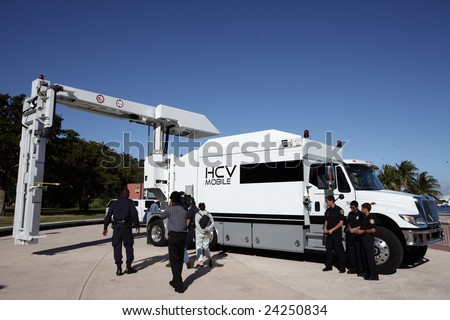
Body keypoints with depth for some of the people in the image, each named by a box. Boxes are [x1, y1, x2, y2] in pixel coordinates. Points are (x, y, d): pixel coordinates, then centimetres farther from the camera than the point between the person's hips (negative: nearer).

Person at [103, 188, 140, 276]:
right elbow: (134, 214, -8)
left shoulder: (115, 203, 15)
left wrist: (105, 228, 19)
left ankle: (119, 268, 6)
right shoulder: (129, 202, 3)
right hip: (126, 226, -3)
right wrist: (137, 226, -3)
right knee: (128, 246, 8)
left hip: (116, 227, 3)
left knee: (117, 247, 7)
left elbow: (108, 216, 14)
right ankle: (128, 267, 11)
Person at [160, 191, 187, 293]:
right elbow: (186, 224, 13)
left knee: (174, 260, -2)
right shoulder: (184, 211, 10)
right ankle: (175, 281, 32)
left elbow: (162, 216, 14)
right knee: (180, 260, 16)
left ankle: (179, 286, -6)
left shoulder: (170, 210, -5)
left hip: (174, 236, -5)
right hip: (183, 235, 6)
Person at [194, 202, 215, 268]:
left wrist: (202, 230, -19)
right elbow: (212, 223, -5)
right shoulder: (209, 214, 5)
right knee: (206, 246, 16)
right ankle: (209, 257, -5)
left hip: (199, 233, -3)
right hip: (207, 234, 4)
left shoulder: (197, 214, -7)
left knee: (199, 247, 6)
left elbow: (197, 224, -19)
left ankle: (200, 261, 2)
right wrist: (208, 229, -13)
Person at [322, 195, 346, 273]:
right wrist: (325, 228, -1)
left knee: (339, 250, -2)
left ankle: (342, 267, 6)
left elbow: (341, 223, -11)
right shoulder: (328, 210, 11)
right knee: (329, 249, 10)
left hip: (337, 233, -6)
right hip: (328, 233, 6)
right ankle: (329, 266, 20)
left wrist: (332, 230, -16)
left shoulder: (339, 210, -9)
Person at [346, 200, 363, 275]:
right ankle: (353, 268, 19)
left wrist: (355, 229, -14)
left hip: (357, 236, -6)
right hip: (350, 236, 6)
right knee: (351, 252, 10)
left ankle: (360, 270, 2)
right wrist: (350, 229, 1)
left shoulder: (360, 214, -6)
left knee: (359, 253, -3)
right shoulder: (350, 214, 14)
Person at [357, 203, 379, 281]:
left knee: (370, 256, -8)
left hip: (368, 239, -10)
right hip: (363, 239, 10)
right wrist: (358, 229, 10)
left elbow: (373, 230, -21)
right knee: (364, 256, 13)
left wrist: (363, 231, -15)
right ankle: (366, 272, 22)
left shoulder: (371, 217, -15)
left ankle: (374, 275, -4)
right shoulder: (364, 217, 14)